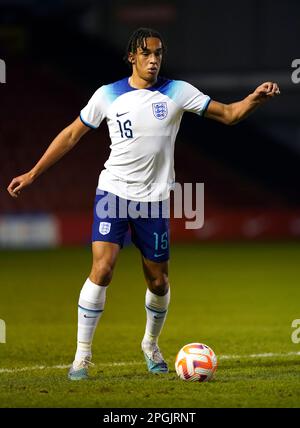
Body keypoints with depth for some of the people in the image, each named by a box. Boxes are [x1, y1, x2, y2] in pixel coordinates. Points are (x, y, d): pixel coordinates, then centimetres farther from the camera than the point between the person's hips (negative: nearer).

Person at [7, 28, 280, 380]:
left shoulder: (177, 92, 1)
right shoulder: (108, 95, 0)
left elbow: (228, 114, 1)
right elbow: (72, 134, 9)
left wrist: (255, 99, -20)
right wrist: (32, 174, 7)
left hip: (154, 199, 2)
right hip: (113, 191, -2)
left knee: (158, 281, 8)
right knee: (102, 269, -18)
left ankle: (151, 343, 36)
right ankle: (82, 355, -10)